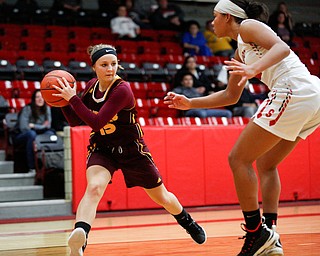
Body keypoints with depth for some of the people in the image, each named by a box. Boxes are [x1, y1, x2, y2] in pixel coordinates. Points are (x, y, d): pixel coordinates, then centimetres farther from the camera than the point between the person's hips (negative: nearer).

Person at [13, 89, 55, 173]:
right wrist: (41, 126, -20)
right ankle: (31, 168, -38)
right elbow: (24, 128, -22)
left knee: (50, 133, -23)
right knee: (31, 133, -37)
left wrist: (32, 125, -16)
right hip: (20, 137, -5)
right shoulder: (27, 109, -15)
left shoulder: (47, 109, 0)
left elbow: (48, 126, -3)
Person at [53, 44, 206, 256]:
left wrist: (73, 98, -33)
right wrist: (64, 101, -15)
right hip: (102, 148, 3)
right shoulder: (92, 86, -6)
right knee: (94, 187, -30)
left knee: (162, 197, 14)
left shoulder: (122, 89, -25)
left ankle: (189, 223, 45)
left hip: (131, 149, -3)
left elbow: (97, 123, -33)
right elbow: (75, 121, 1)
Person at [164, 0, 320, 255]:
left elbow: (282, 48, -16)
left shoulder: (248, 26, 2)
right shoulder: (241, 51, 28)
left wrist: (253, 69, -32)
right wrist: (190, 103, 30)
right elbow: (230, 95, 34)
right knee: (265, 164, 18)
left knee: (239, 158, -3)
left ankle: (256, 232, -3)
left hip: (293, 91, -10)